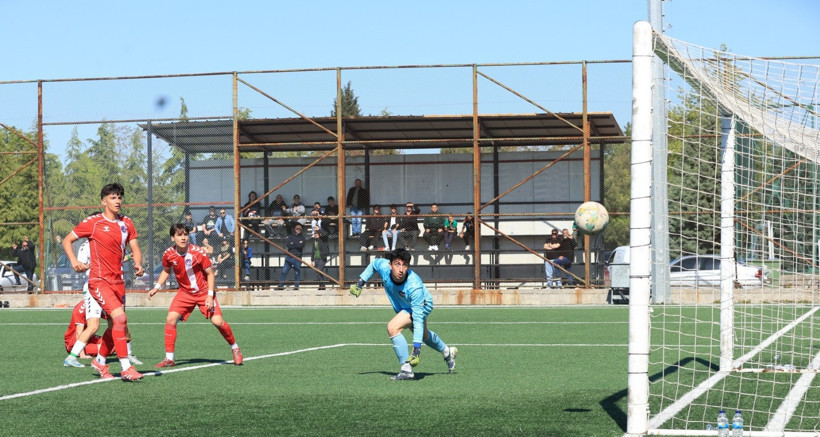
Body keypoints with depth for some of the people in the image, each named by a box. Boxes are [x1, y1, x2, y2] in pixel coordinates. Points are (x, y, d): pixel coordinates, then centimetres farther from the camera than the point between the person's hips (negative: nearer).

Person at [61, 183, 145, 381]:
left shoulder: (126, 223, 9)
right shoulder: (93, 223, -7)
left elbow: (135, 248, 10)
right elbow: (67, 240, 1)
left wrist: (138, 264, -11)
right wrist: (74, 261, -15)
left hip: (117, 281, 7)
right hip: (99, 280, -7)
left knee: (116, 325, 12)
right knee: (120, 317, -21)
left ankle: (100, 361, 34)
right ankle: (125, 368, -18)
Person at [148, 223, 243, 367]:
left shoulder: (198, 252, -21)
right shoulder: (168, 254, -11)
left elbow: (210, 274, -11)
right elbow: (166, 271, 10)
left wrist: (210, 295, -16)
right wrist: (156, 287, -2)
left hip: (204, 292, -3)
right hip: (185, 292, 3)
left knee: (217, 321, -14)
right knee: (170, 319, -14)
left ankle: (234, 348, 13)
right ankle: (169, 358, -5)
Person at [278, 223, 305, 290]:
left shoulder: (302, 238, 8)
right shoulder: (290, 236, 12)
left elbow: (301, 245, -11)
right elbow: (287, 245, -5)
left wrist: (293, 244, -6)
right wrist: (297, 244, -9)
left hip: (297, 258, -1)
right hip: (289, 257, 1)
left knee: (297, 273, -1)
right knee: (284, 271, -4)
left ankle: (296, 286, 6)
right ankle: (281, 286, -2)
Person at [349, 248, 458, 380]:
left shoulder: (415, 287, -44)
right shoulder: (383, 266, -32)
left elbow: (418, 320, -42)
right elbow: (373, 264, -4)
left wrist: (417, 348, -46)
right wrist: (360, 283, -8)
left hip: (422, 305, -7)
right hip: (402, 307, 7)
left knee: (393, 327, -30)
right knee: (424, 336, 31)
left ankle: (406, 370, -19)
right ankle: (447, 352, 61)